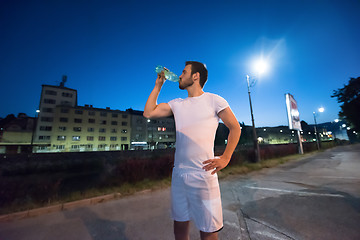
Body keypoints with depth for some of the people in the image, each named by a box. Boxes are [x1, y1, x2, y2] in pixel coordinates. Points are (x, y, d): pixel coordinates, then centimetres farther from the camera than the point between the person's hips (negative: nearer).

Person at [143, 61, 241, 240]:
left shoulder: (213, 100, -2)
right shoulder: (177, 104, 11)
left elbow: (235, 128, 2)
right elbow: (148, 113, 8)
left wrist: (225, 158, -9)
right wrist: (158, 85, 10)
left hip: (203, 175, -4)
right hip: (178, 174, 5)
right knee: (179, 225, 20)